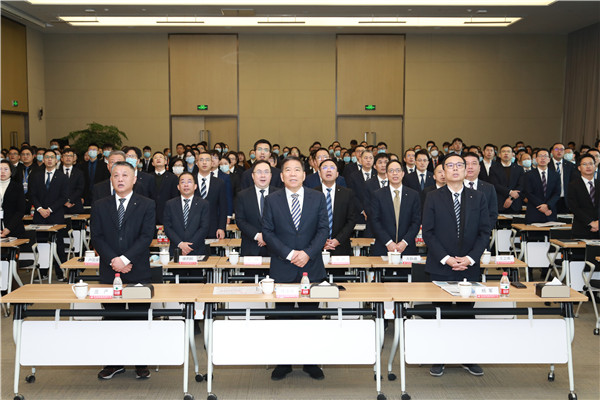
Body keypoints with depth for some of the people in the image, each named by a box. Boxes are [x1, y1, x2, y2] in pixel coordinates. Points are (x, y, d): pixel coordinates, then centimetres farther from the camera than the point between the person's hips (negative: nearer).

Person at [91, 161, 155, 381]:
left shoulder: (146, 205, 1)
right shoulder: (100, 206, 8)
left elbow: (146, 236, -7)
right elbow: (96, 237, 1)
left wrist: (125, 259, -16)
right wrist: (113, 260, -12)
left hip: (138, 271, -2)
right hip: (109, 271, 2)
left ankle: (141, 363, 15)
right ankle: (114, 362, 20)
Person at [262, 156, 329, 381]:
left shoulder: (318, 198, 5)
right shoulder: (272, 200, 3)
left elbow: (323, 229, 0)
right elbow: (267, 232, -2)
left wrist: (307, 253, -14)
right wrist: (289, 254, -13)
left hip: (311, 267, 1)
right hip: (282, 269, 0)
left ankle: (311, 363, 20)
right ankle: (283, 364, 19)